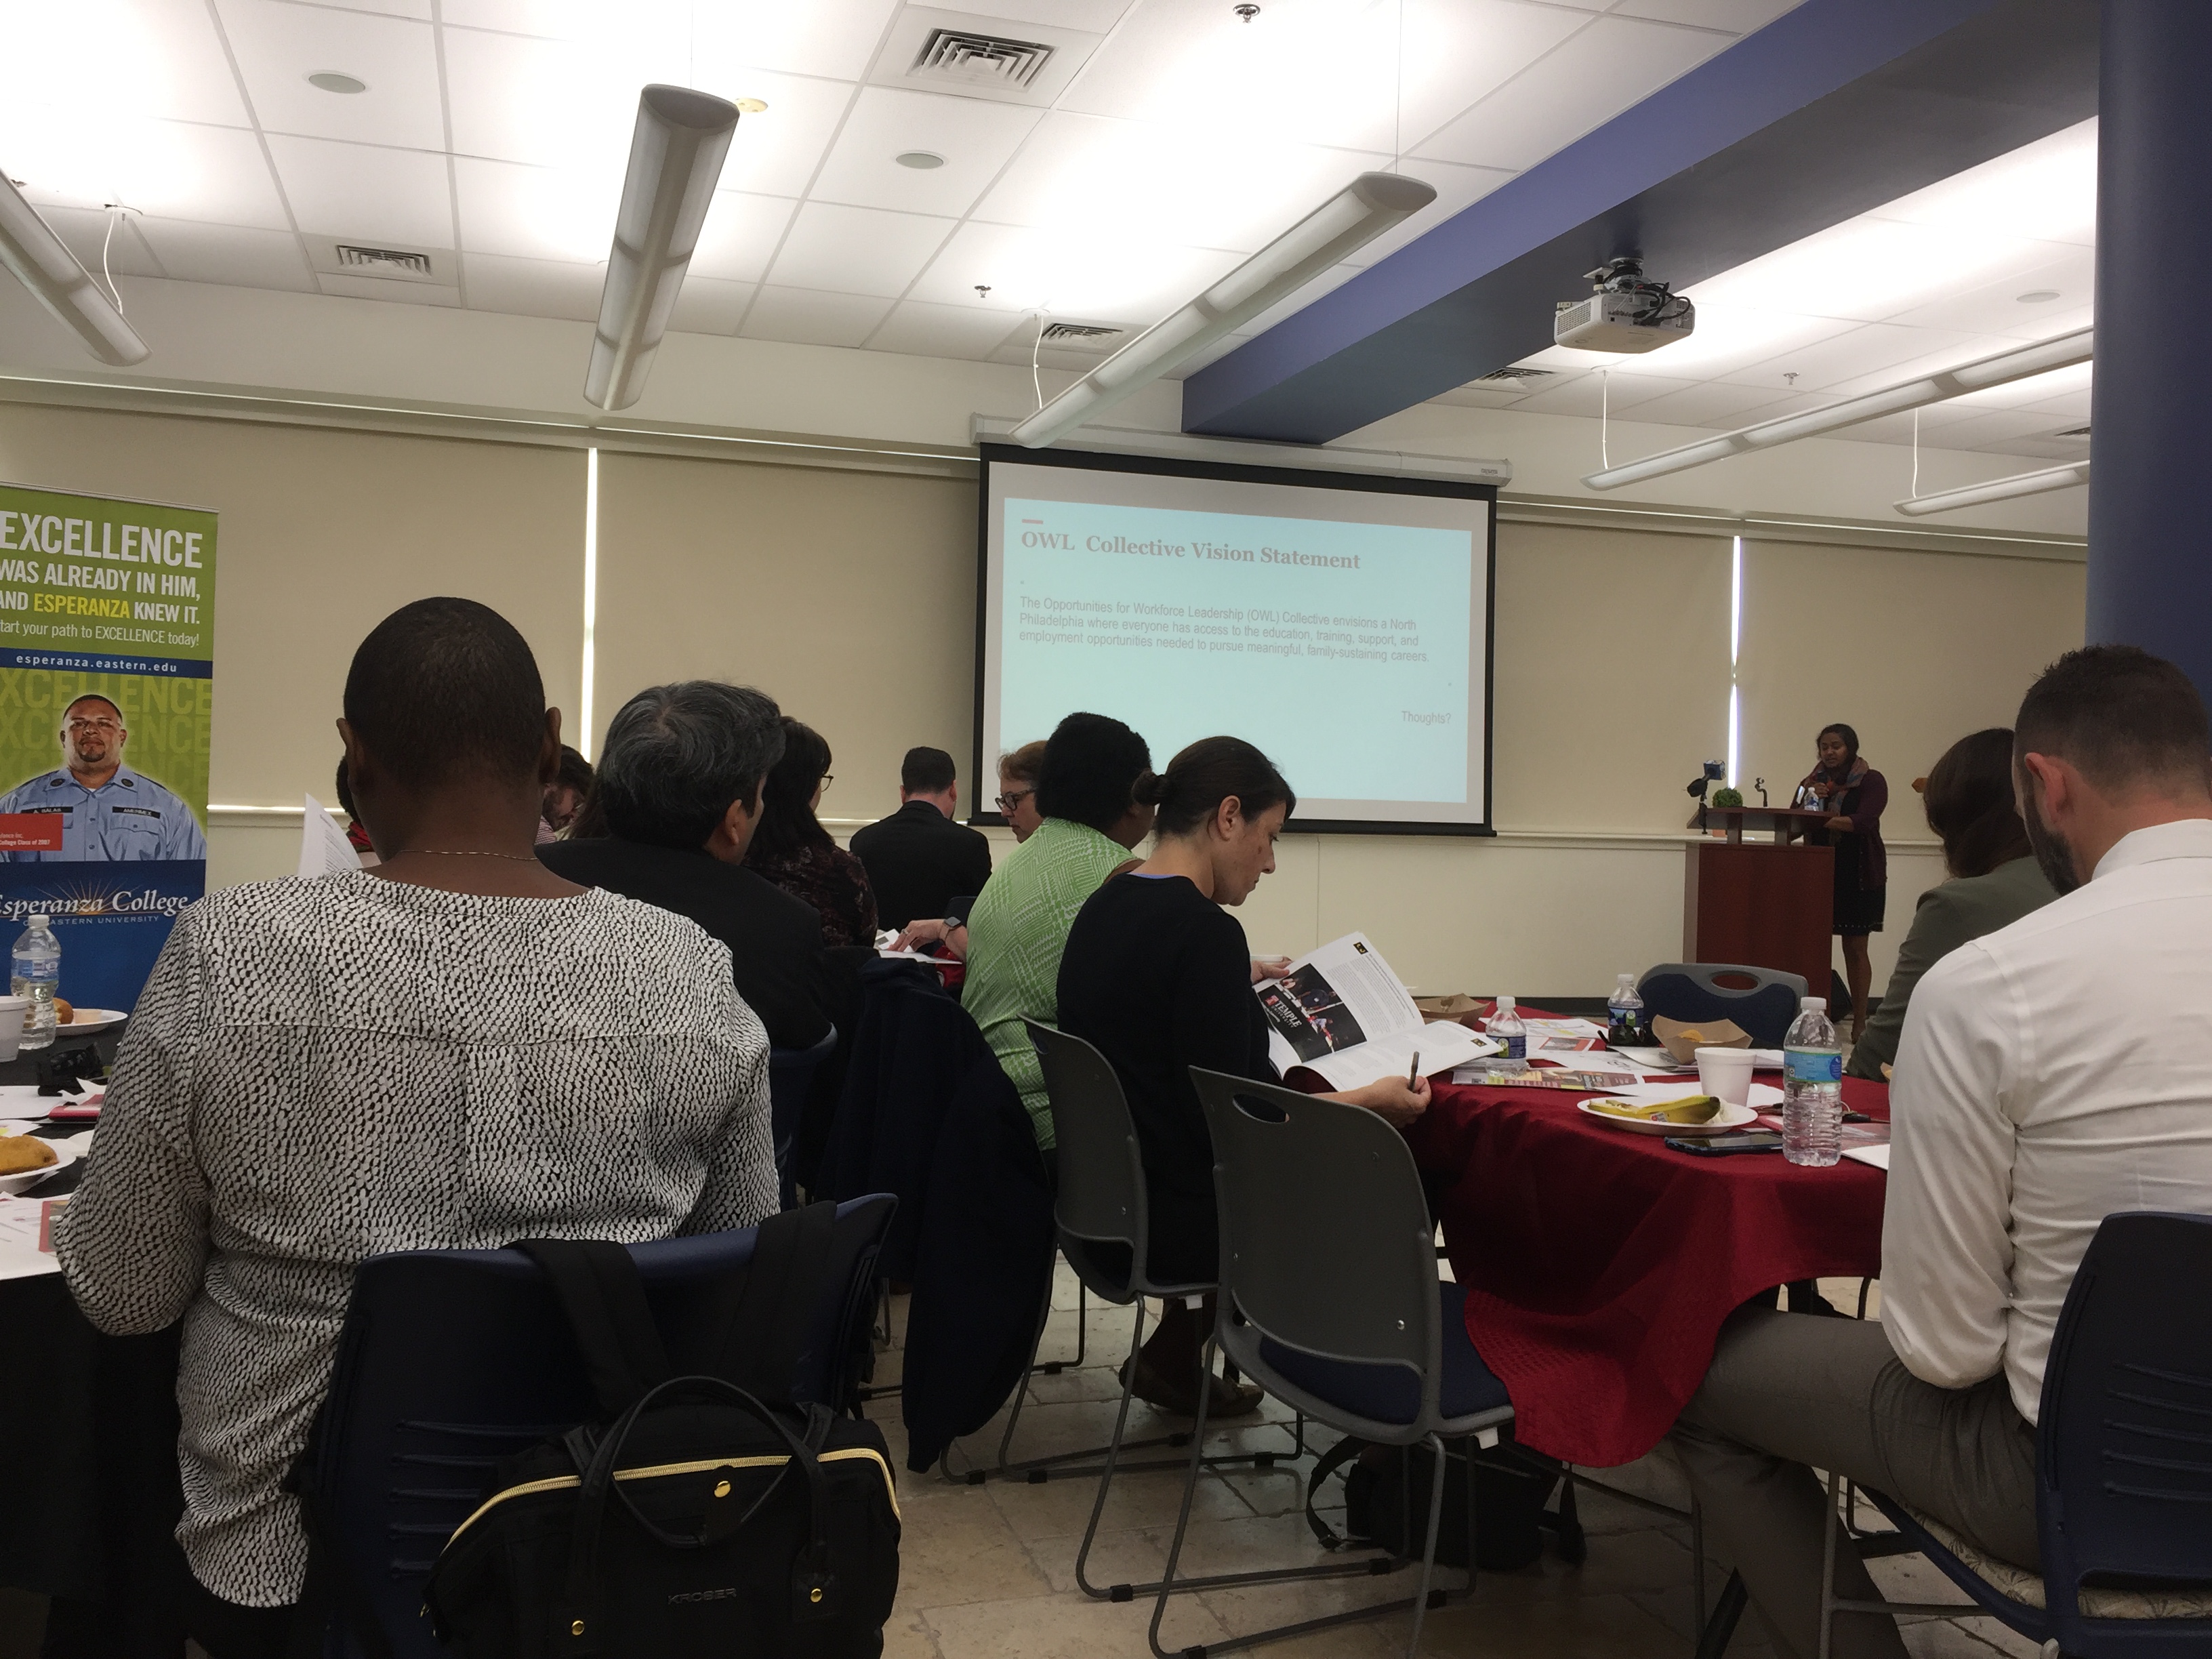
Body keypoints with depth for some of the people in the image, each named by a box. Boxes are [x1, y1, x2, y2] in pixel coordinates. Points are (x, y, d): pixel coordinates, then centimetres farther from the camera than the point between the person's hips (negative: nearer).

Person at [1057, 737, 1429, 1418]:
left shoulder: (1104, 908, 3)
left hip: (1108, 1197, 9)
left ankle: (1172, 1358, 29)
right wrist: (1369, 1101, -17)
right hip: (1178, 1220, -9)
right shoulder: (1204, 930, -23)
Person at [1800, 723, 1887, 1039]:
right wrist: (1810, 800, -13)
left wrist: (1822, 820, -26)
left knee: (1855, 947, -1)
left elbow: (1862, 822, -16)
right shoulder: (1814, 781, 13)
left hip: (1860, 874, -3)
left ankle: (1859, 1021, 5)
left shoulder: (1871, 781, -1)